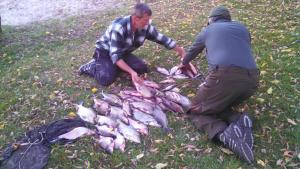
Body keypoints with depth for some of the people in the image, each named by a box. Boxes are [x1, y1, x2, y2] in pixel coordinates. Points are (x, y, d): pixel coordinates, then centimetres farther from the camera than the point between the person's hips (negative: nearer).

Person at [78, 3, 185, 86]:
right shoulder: (119, 28, -36)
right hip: (105, 51, -6)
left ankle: (116, 67, 7)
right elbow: (115, 56, -37)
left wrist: (181, 51, -1)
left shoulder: (145, 27, -17)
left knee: (143, 69, -12)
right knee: (107, 79, -27)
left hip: (123, 52, 6)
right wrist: (131, 72, -46)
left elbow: (162, 39, -5)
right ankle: (92, 66, 3)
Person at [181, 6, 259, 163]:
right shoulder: (242, 28, 29)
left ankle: (224, 134, -16)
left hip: (223, 77, -4)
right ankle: (238, 120, -5)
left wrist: (183, 63, 62)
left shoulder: (207, 30, 23)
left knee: (195, 111, 13)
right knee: (217, 105, 27)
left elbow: (192, 51, 40)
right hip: (251, 80, 5)